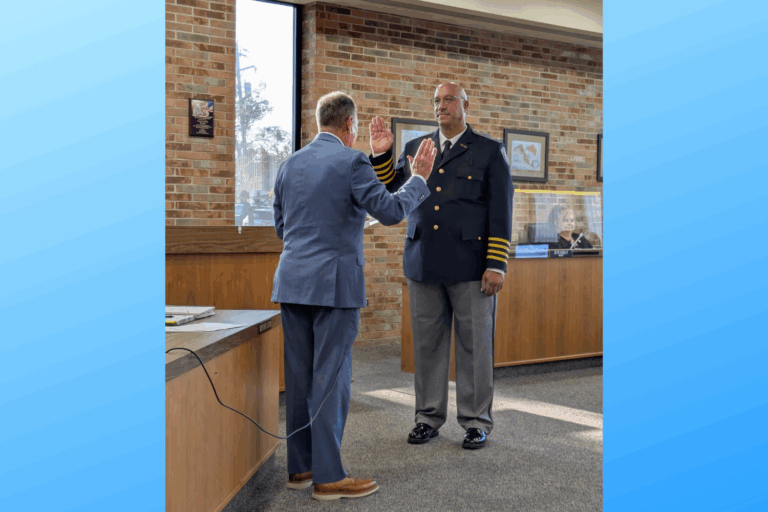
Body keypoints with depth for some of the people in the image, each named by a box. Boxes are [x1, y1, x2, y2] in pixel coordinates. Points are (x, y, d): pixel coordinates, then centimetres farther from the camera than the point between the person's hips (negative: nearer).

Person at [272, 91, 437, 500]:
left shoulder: (289, 165, 12)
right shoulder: (351, 162, -8)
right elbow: (390, 211, -11)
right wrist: (419, 178, 2)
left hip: (292, 282, 7)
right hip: (335, 283, -6)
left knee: (300, 377, 11)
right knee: (331, 378, -2)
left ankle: (299, 467, 20)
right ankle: (328, 477, 4)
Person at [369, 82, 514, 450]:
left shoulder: (490, 152, 4)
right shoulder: (414, 149, 15)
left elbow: (501, 213, -1)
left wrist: (496, 265, -10)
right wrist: (381, 154, 1)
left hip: (470, 267, -3)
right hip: (424, 266, 3)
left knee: (474, 346, 3)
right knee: (427, 346, 9)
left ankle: (476, 422, 15)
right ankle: (429, 417, 20)